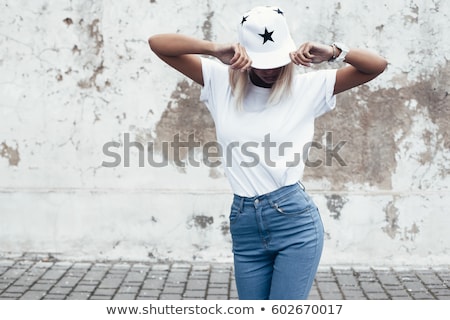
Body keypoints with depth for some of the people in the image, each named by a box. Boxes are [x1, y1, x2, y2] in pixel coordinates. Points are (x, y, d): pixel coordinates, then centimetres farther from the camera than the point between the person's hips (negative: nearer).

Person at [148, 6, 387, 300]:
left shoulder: (307, 87, 1)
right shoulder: (221, 81, 4)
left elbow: (377, 66, 0)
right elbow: (157, 43, -2)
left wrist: (332, 52, -16)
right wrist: (215, 49, -18)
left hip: (296, 222, -3)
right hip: (244, 226, 3)